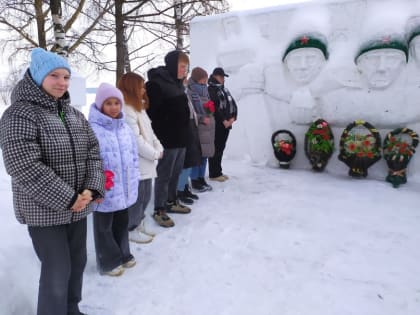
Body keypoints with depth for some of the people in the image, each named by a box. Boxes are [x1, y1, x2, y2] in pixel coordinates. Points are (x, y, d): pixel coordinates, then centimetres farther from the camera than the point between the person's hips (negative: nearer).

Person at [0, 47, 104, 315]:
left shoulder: (74, 114, 9)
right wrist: (67, 198, -20)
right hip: (44, 211, -7)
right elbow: (25, 169, -21)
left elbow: (93, 152, 5)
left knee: (77, 263, 18)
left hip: (78, 207, 7)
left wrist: (92, 189, -10)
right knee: (57, 272, 1)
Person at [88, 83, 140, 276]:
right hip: (105, 190, -6)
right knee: (104, 226, 12)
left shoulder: (125, 128, 6)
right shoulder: (93, 129, -17)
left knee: (122, 222, 22)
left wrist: (134, 181, 11)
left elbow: (133, 155, 12)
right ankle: (108, 262, 31)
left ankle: (123, 254, 42)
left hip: (124, 188, 7)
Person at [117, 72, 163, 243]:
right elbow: (135, 139, -22)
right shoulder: (126, 110, -17)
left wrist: (159, 148, 4)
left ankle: (139, 224, 34)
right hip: (136, 164, -10)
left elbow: (149, 132, 17)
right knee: (136, 197, 3)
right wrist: (154, 154, -13)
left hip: (146, 163, 10)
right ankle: (131, 229, 20)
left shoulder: (138, 108, 16)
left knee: (145, 196, 18)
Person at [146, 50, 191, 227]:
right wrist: (158, 137, -20)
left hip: (180, 137, 9)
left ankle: (171, 202, 33)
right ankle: (159, 210, 12)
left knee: (176, 173, 17)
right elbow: (151, 113, -20)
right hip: (166, 139, -9)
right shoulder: (156, 84, -15)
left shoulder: (177, 83, 14)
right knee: (164, 175, 0)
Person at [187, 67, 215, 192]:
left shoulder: (205, 91, 17)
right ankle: (195, 181, 7)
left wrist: (210, 107, 1)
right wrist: (201, 118, -17)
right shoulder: (189, 92, -8)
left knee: (205, 154, 11)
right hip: (196, 128, -8)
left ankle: (201, 179, 22)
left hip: (208, 126, 8)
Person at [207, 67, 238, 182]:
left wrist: (233, 117, -1)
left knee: (221, 148, 12)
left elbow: (233, 104, 14)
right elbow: (214, 107, -16)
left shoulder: (224, 89, 20)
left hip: (226, 124, 8)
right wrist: (223, 120, -15)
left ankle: (218, 171, 20)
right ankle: (214, 174, 1)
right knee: (216, 149, -5)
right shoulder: (211, 89, -7)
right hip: (217, 124, -8)